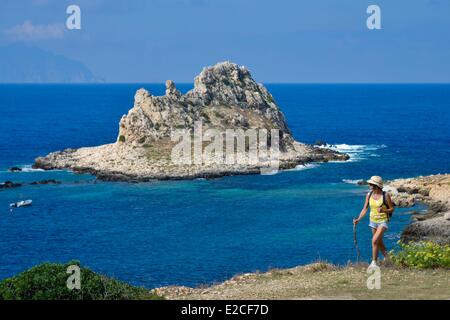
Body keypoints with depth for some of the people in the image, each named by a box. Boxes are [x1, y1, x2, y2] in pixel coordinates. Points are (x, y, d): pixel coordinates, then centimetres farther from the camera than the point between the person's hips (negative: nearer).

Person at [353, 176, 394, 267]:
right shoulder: (369, 195, -2)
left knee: (375, 241, -18)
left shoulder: (385, 195, -15)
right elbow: (365, 209, 2)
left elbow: (392, 209, -7)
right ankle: (386, 257, 38)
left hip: (383, 221, -5)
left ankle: (374, 262, -8)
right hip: (373, 221, 5)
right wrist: (358, 219, -10)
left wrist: (383, 210, -27)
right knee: (379, 242, 16)